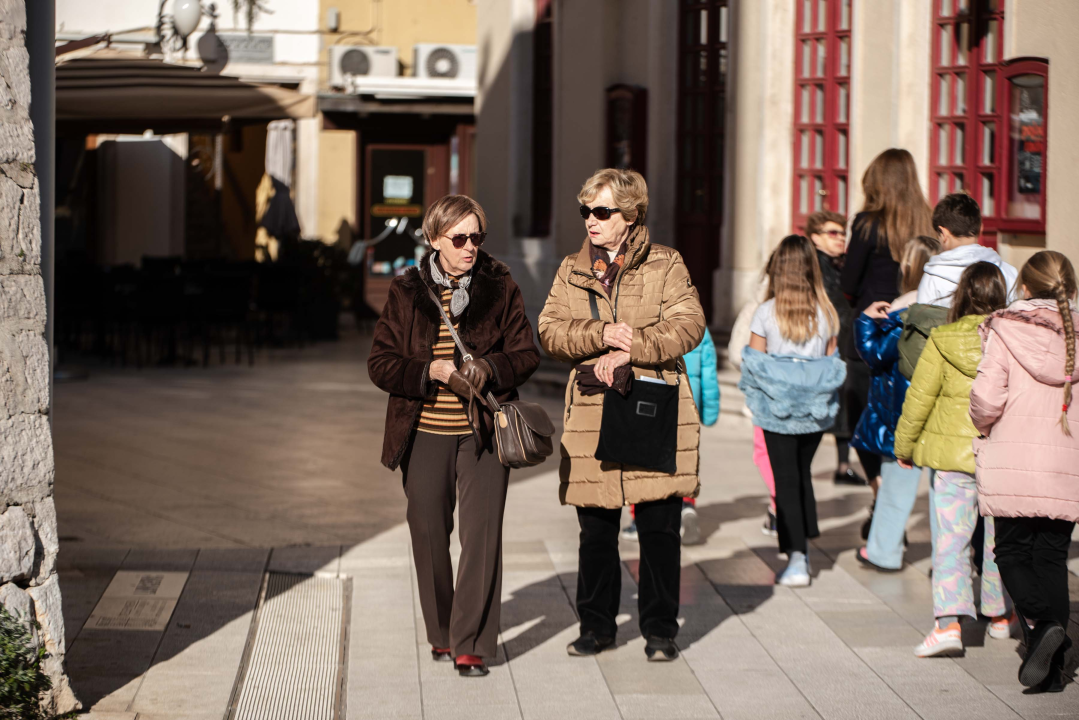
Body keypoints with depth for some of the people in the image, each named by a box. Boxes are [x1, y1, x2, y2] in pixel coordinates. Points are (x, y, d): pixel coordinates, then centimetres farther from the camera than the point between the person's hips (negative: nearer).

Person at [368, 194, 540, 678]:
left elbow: (526, 354, 3)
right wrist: (434, 371, -17)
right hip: (425, 434, 1)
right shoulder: (406, 292, 1)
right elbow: (380, 363, -1)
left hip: (483, 432, -1)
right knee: (429, 534, 9)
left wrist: (489, 368, -18)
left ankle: (471, 645, -3)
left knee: (482, 534, -8)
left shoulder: (500, 287, 1)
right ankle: (441, 634, 28)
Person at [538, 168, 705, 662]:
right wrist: (601, 335, -15)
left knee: (660, 528, 0)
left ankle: (660, 629, 12)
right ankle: (596, 625, 21)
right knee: (596, 530, 7)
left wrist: (630, 350, -18)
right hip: (591, 414, 2)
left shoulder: (666, 265, 4)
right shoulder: (572, 271, 13)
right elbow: (550, 331, 2)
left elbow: (688, 325, -8)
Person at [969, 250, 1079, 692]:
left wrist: (984, 424, 8)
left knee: (1013, 551, 10)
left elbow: (987, 396, -13)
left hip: (1011, 462, -3)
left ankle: (1038, 621, -19)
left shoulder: (1005, 332, -5)